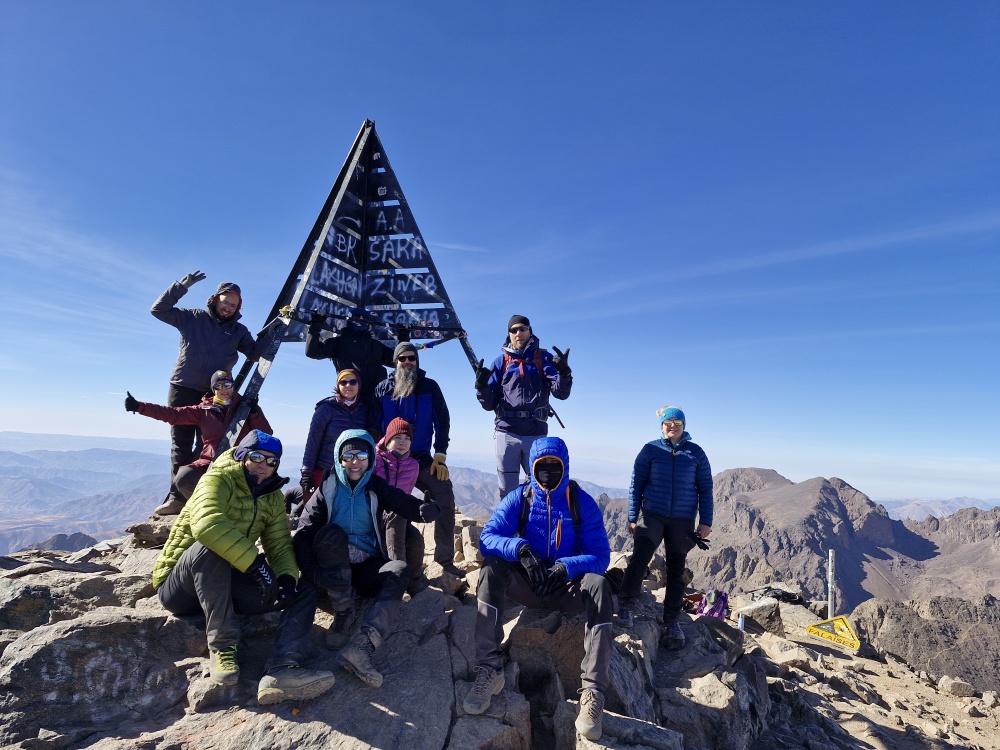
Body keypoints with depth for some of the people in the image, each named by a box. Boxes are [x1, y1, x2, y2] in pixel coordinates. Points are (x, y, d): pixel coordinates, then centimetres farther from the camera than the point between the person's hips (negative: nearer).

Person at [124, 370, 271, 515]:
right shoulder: (204, 410, 12)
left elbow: (266, 435, -3)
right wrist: (139, 406, 0)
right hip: (209, 461, 4)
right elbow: (173, 414, 7)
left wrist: (254, 413, -17)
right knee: (183, 479, -22)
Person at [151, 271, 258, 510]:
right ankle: (178, 494, 7)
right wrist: (182, 286, -7)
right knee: (181, 444, 3)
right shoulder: (193, 318, 6)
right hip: (182, 390, -1)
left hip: (215, 395, 1)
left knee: (206, 446, 0)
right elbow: (158, 310, 2)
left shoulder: (238, 331, 10)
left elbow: (256, 353, 6)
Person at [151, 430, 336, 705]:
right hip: (179, 587, -5)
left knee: (300, 590, -15)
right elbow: (207, 523, -36)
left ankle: (282, 669, -33)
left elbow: (280, 544, -3)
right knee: (209, 547, -37)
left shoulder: (272, 498, 5)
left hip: (225, 583, 5)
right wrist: (254, 562, -41)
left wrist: (287, 578, -25)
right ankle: (222, 645, -29)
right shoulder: (218, 480, -15)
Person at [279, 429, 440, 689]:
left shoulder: (376, 488, 5)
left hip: (367, 568, 2)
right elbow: (303, 534, -13)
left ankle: (363, 645, -44)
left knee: (400, 569, -28)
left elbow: (408, 505, -10)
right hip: (330, 567, -2)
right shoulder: (327, 488, -1)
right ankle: (343, 615, -23)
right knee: (332, 533, -31)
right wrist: (312, 571, -32)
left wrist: (427, 509, -36)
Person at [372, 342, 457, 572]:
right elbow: (374, 424, 6)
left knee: (445, 496, -14)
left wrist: (440, 456, -8)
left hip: (422, 458, 0)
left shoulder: (430, 387, 2)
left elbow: (442, 421, 0)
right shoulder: (383, 389, 4)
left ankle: (445, 560, -5)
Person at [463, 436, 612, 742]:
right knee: (491, 567, -28)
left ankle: (593, 691, -33)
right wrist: (519, 549, -36)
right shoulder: (518, 499, -5)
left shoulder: (582, 503, -7)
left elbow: (600, 555, -12)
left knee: (598, 584, -32)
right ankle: (490, 669, -25)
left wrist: (565, 567, -31)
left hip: (567, 586, -1)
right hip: (527, 584, 1)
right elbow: (487, 536, -15)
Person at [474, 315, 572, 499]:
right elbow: (489, 404, 8)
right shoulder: (501, 362, 10)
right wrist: (481, 386, -12)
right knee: (507, 492, 7)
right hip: (507, 433, 1)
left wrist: (564, 372, -26)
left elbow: (561, 392, -6)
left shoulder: (544, 358, 7)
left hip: (536, 434, -1)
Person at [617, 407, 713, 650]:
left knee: (676, 570, 8)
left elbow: (705, 489, 7)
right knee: (639, 559, -18)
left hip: (683, 520, 2)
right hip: (652, 515, -1)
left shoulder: (695, 453, 4)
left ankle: (672, 621, 19)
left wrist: (705, 521, 2)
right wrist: (633, 518, -1)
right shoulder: (650, 450, 0)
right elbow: (636, 485, 1)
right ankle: (625, 607, -7)